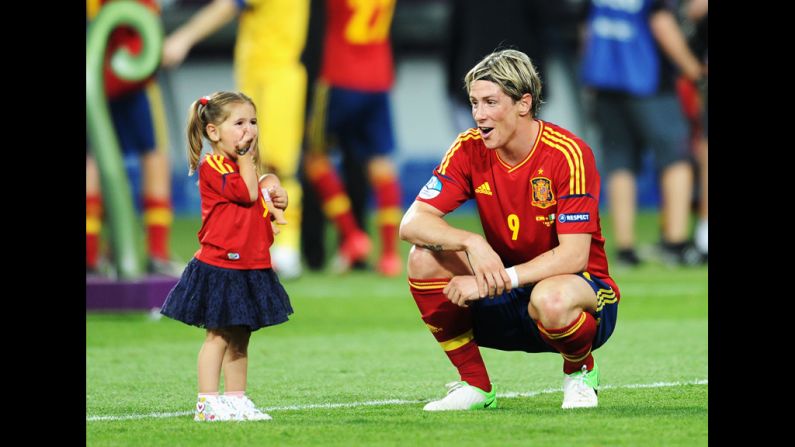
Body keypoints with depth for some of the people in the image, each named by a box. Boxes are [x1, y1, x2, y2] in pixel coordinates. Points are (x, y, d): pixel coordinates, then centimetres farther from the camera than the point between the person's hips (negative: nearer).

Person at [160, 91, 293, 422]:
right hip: (220, 265, -9)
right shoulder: (212, 166, -12)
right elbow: (247, 193, -23)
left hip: (251, 265, 9)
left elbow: (259, 205, 26)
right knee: (219, 334, -7)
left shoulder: (241, 167, 17)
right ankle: (207, 402, -4)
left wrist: (276, 201, 6)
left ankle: (236, 398, 17)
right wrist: (246, 158, -15)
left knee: (240, 336, 12)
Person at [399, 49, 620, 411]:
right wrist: (471, 242, -34)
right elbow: (412, 223, -14)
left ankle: (580, 372, -3)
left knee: (549, 299, -40)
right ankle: (474, 385, -3)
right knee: (424, 258, -18)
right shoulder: (470, 149, -6)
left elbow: (573, 256, -25)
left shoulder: (568, 154, -20)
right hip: (505, 293, 5)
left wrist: (497, 281, -33)